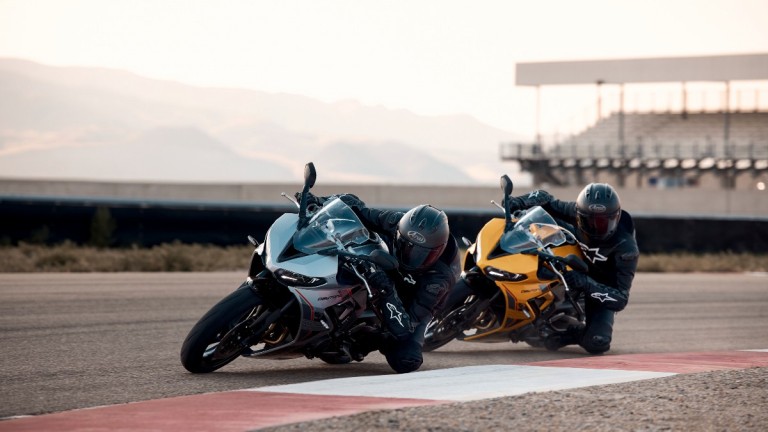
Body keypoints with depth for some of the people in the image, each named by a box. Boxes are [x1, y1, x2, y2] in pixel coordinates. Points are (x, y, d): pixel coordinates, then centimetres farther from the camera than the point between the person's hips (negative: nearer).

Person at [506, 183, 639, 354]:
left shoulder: (626, 248, -34)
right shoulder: (579, 211, -23)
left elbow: (620, 299, -36)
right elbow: (545, 199, -7)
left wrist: (586, 284, -50)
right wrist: (519, 202, -29)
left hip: (601, 294, -4)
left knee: (596, 344, -32)